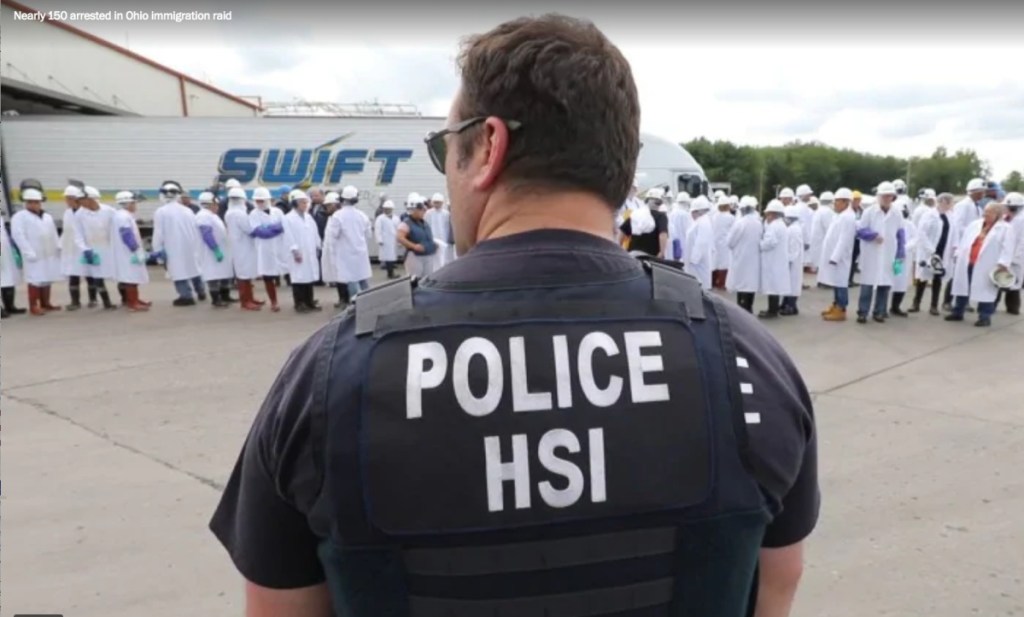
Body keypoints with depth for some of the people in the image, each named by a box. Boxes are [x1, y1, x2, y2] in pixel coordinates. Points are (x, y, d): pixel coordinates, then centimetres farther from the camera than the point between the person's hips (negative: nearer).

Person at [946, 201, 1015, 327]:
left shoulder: (1006, 229, -2)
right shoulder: (974, 224, 13)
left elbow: (1007, 248, -9)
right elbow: (964, 240, 15)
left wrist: (1003, 264, -18)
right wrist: (959, 255, 7)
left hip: (987, 267, -5)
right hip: (967, 264, 5)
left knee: (985, 291, -1)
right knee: (962, 288, 11)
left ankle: (984, 317, 8)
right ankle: (957, 313, 22)